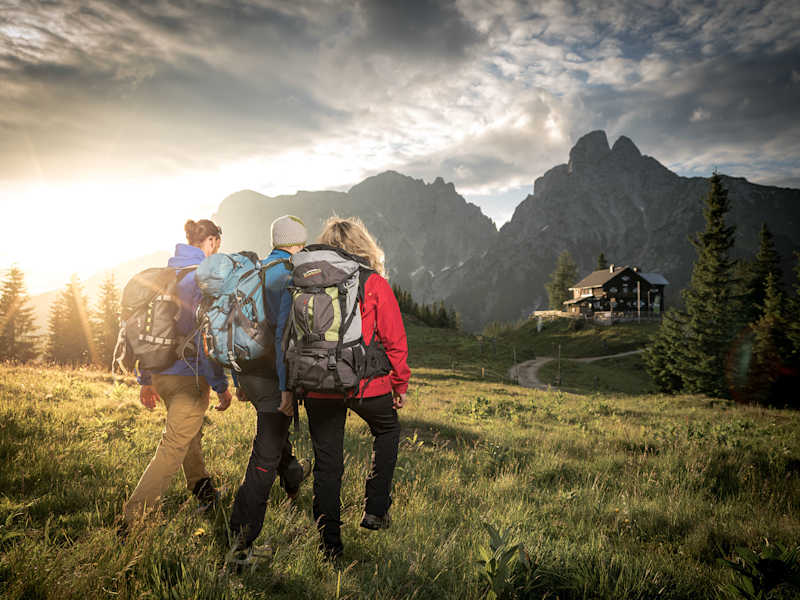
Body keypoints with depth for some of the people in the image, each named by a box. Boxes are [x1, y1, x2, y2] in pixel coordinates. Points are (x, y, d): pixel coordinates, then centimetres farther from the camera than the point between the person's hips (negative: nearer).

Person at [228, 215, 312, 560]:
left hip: (248, 373, 8)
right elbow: (284, 333, -24)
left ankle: (292, 477, 56)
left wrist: (237, 380, 20)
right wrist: (287, 387, -21)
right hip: (274, 377, -8)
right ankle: (242, 539, 1)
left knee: (276, 427, 31)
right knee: (265, 457, -1)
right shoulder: (292, 278, -14)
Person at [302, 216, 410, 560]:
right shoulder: (375, 284, -5)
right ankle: (375, 509, 24)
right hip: (365, 385, -2)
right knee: (387, 432, 26)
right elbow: (394, 339, -5)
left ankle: (330, 543, 18)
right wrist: (400, 383, 6)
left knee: (326, 461, 11)